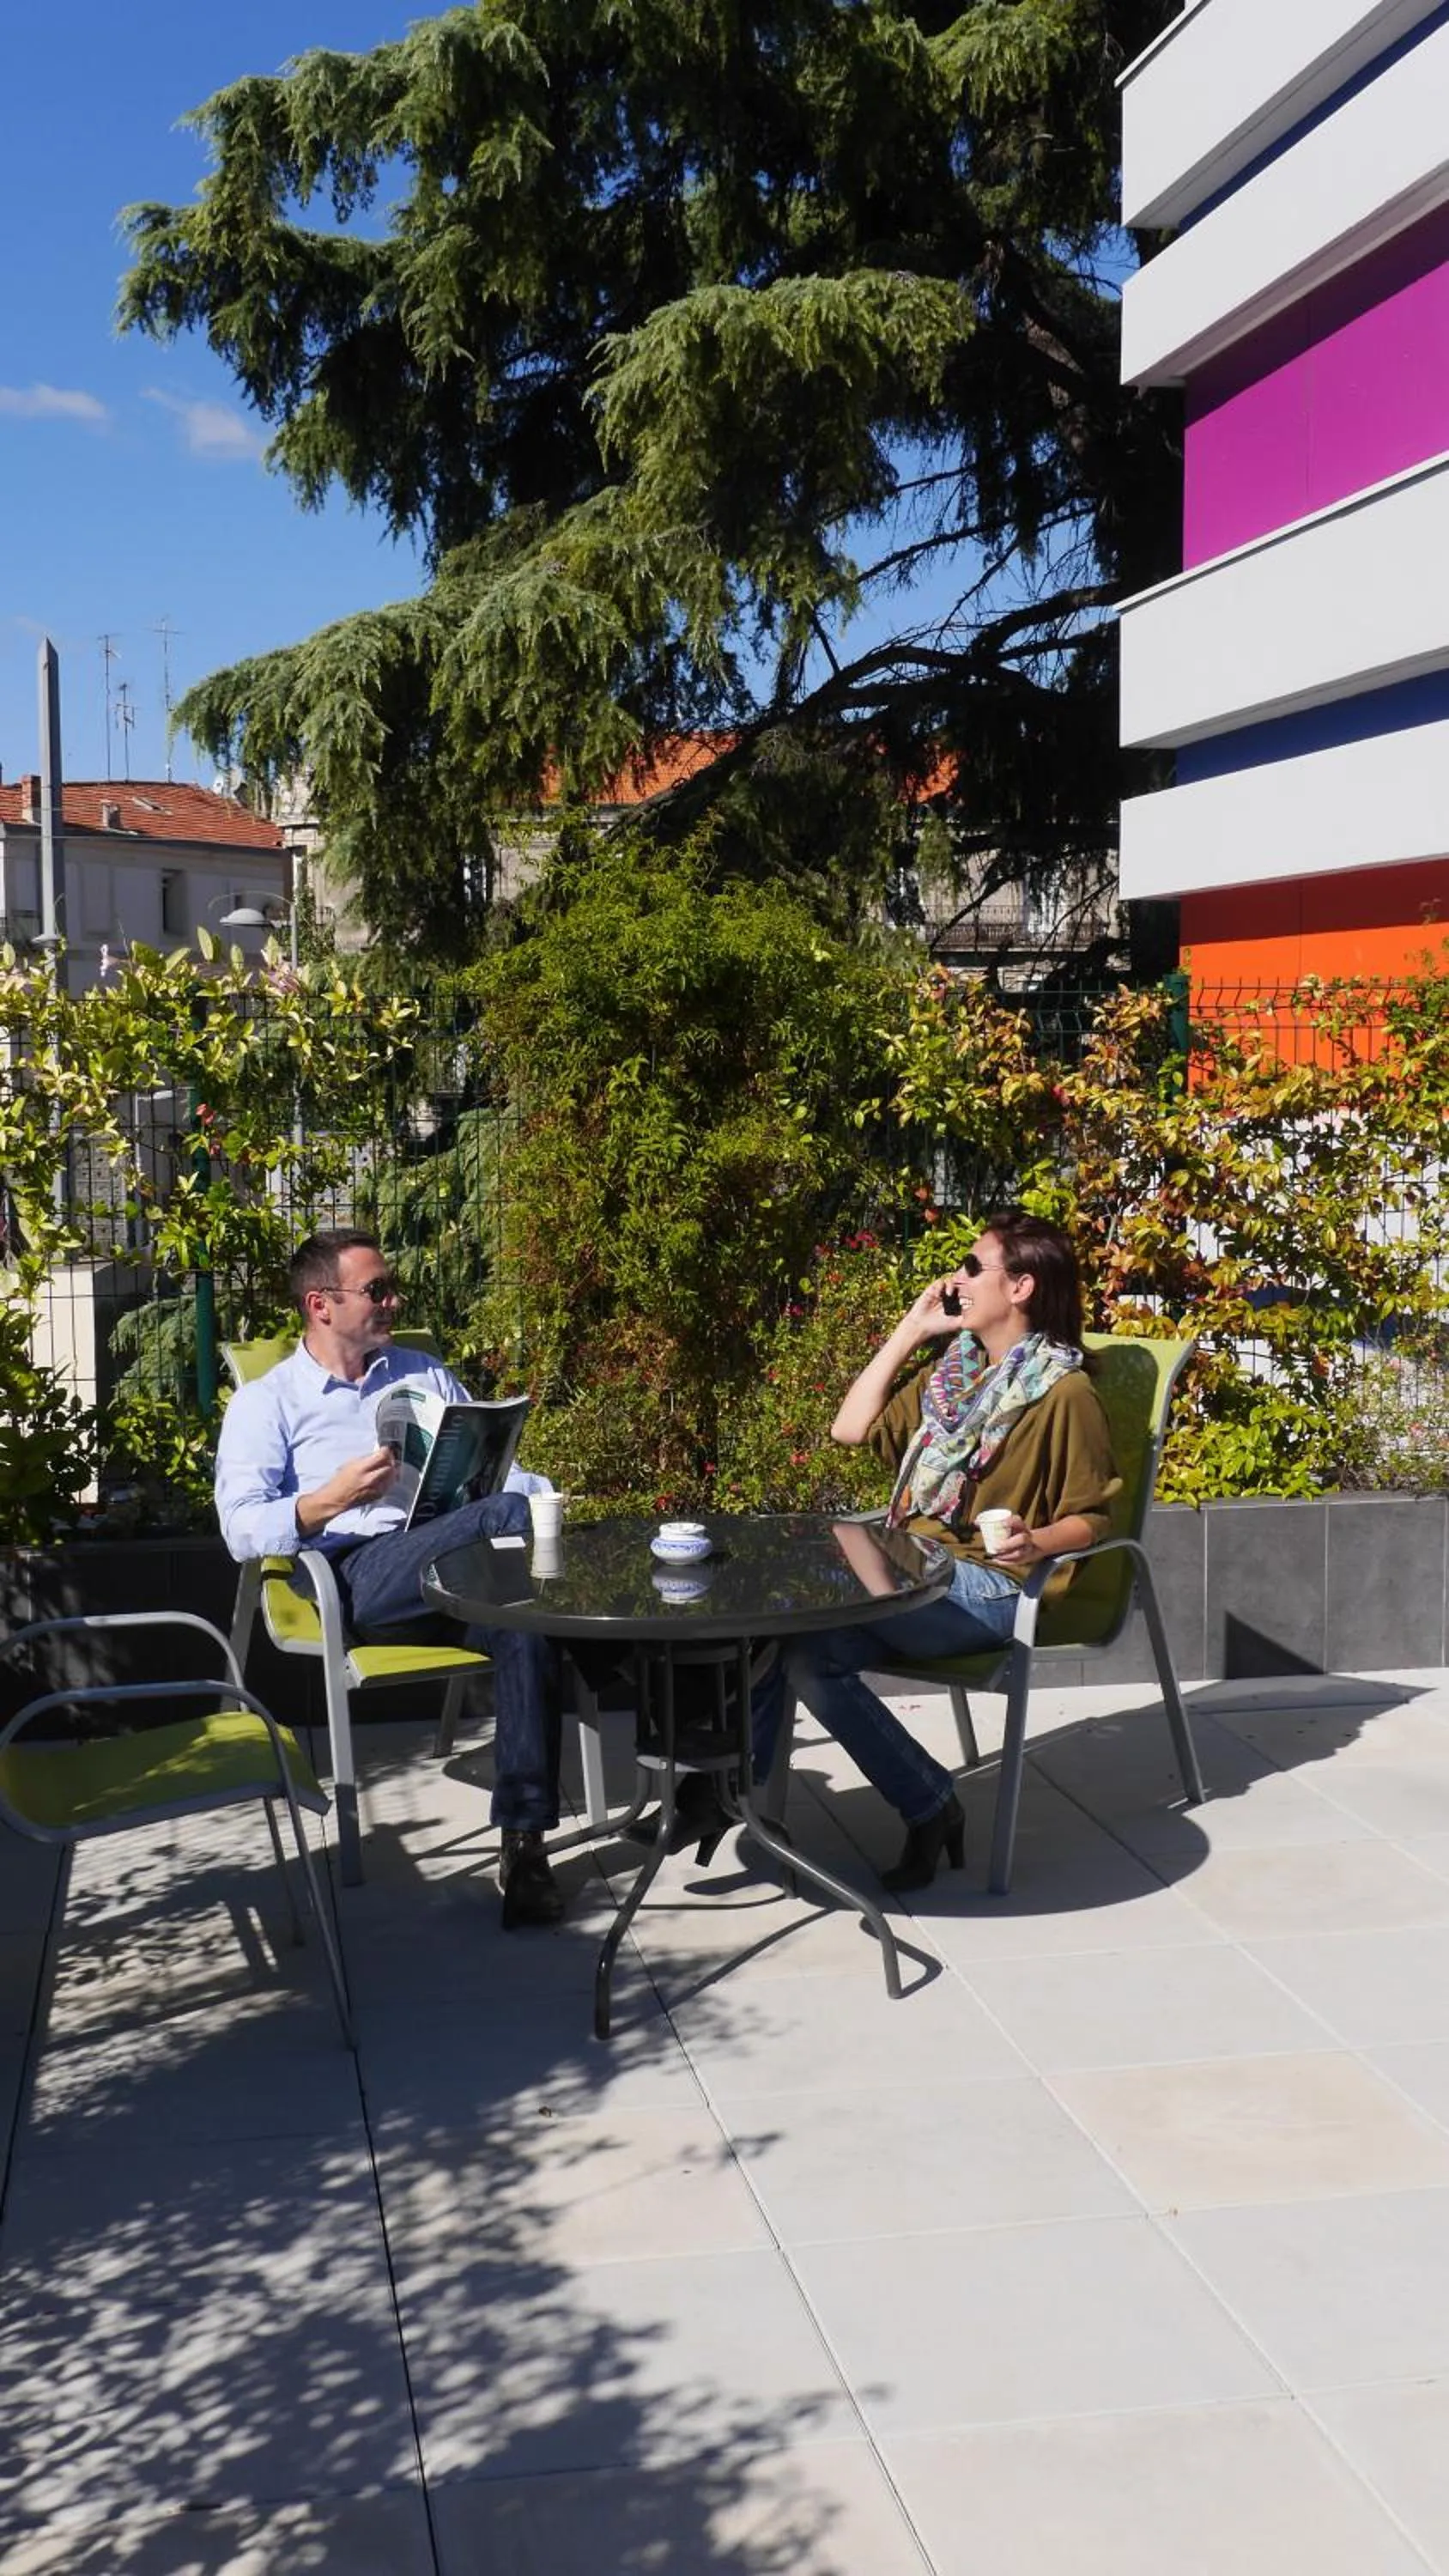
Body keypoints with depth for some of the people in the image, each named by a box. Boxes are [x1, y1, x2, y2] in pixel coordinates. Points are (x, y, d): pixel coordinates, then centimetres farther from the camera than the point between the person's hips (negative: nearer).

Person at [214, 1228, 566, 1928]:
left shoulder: (426, 1373, 27)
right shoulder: (267, 1402, 13)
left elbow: (500, 1467, 23)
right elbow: (242, 1531, -1)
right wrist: (331, 1501, -20)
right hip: (357, 1579, -3)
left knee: (525, 1626, -34)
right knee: (504, 1516, -33)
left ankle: (525, 1844, -32)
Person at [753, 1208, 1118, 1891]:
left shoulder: (1062, 1391, -3)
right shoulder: (951, 1370, 20)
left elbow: (1092, 1516, -2)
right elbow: (852, 1429, 14)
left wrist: (1037, 1542, -23)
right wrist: (910, 1330, 15)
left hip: (986, 1587, -7)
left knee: (801, 1621, -27)